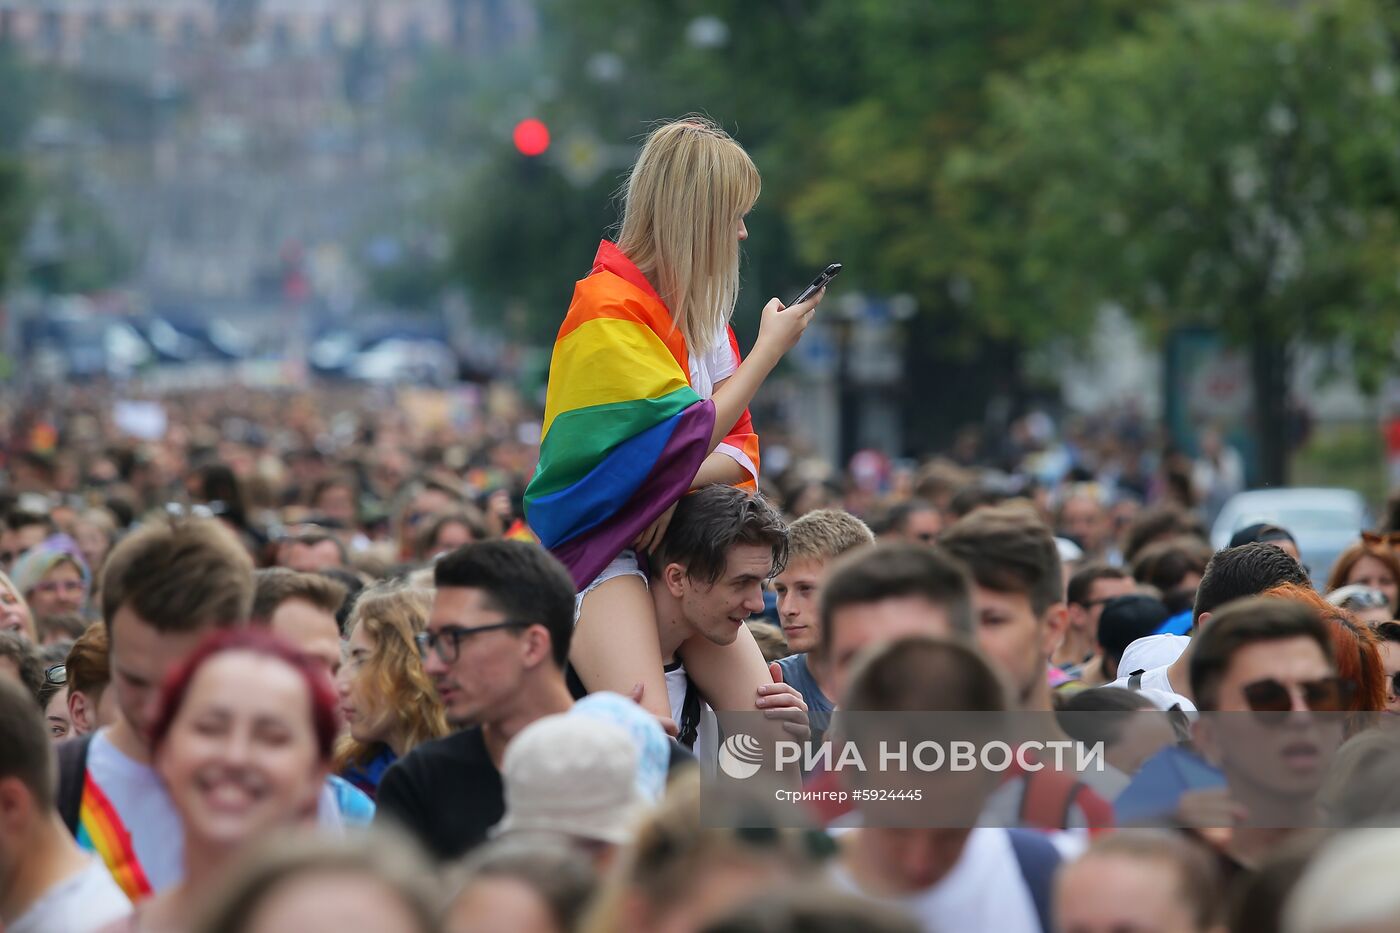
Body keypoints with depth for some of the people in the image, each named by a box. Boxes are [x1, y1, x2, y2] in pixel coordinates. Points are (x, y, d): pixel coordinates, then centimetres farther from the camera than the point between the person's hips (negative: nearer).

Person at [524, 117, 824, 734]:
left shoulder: (701, 310, 13)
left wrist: (684, 485, -14)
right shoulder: (608, 311, -12)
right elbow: (689, 440, -15)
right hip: (599, 542, -8)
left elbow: (740, 444, 8)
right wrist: (770, 349, -4)